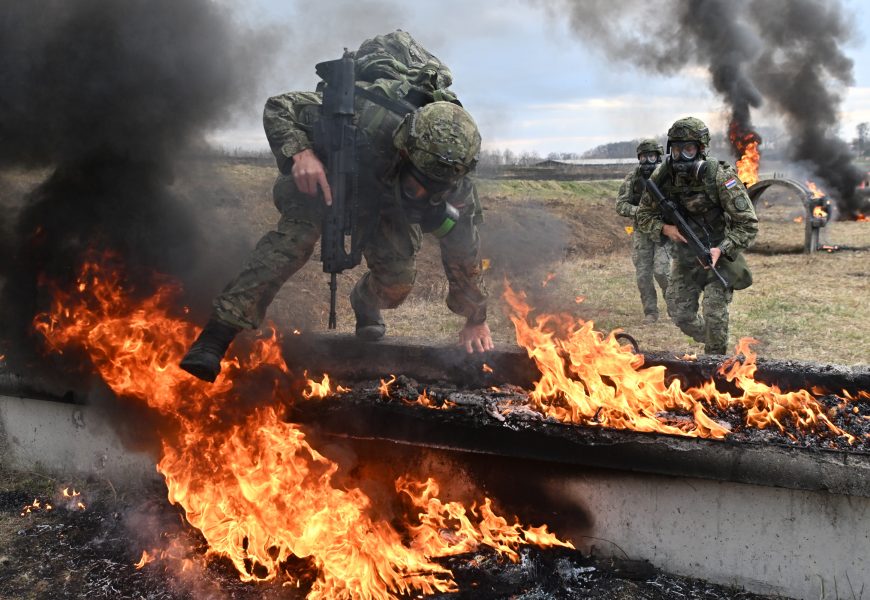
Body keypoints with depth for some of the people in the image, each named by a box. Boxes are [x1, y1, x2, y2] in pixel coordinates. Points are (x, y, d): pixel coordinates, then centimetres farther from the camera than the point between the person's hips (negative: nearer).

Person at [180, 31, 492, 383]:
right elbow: (278, 107, -32)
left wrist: (476, 320, -5)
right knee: (296, 234, -30)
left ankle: (366, 304, 28)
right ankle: (216, 335, -34)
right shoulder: (364, 117, -45)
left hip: (388, 202, 3)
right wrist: (300, 153, -53)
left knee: (397, 279, -13)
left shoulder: (453, 183, -33)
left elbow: (463, 251, -15)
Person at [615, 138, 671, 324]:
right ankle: (650, 312, 15)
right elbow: (620, 205, -1)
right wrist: (639, 211, -18)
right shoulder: (632, 178, 1)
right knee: (643, 274, 2)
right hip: (641, 231, 3)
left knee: (661, 271, -13)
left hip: (664, 231, -3)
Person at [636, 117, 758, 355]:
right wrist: (665, 228, -17)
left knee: (714, 312, -17)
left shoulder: (720, 176, -22)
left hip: (718, 254, -4)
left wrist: (721, 250, -32)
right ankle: (710, 343, 33)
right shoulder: (662, 175, -9)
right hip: (684, 256, 4)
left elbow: (748, 224, -19)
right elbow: (644, 215, 3)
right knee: (680, 314, 5)